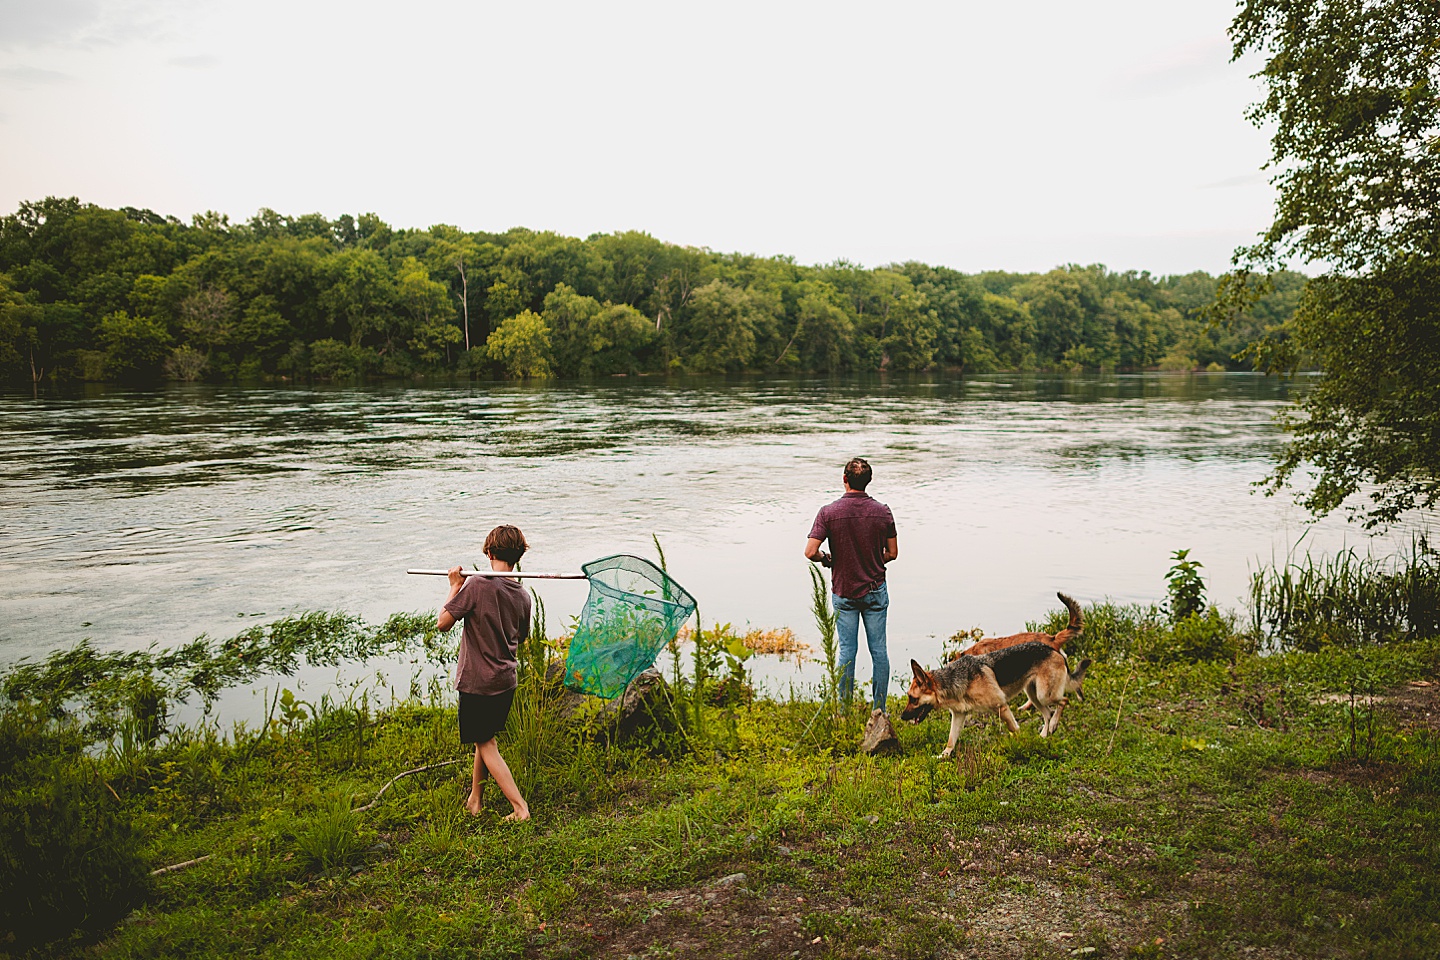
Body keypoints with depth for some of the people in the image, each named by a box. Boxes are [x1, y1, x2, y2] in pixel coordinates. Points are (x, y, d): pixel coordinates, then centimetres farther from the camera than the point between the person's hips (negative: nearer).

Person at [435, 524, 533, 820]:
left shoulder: (477, 586, -19)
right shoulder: (523, 595, 0)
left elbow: (443, 622, -14)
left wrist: (455, 586, -4)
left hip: (477, 682, -6)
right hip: (506, 682, 6)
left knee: (486, 745, 5)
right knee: (484, 738, 22)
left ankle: (520, 808, -1)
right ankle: (474, 800, 34)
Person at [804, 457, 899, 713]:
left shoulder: (828, 512, -12)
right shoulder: (882, 511, -5)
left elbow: (810, 552, -17)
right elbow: (892, 553, 2)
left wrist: (827, 558, 4)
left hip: (844, 592, -1)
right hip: (875, 590, 1)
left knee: (847, 650, 6)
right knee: (879, 649, 7)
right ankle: (879, 709, 12)